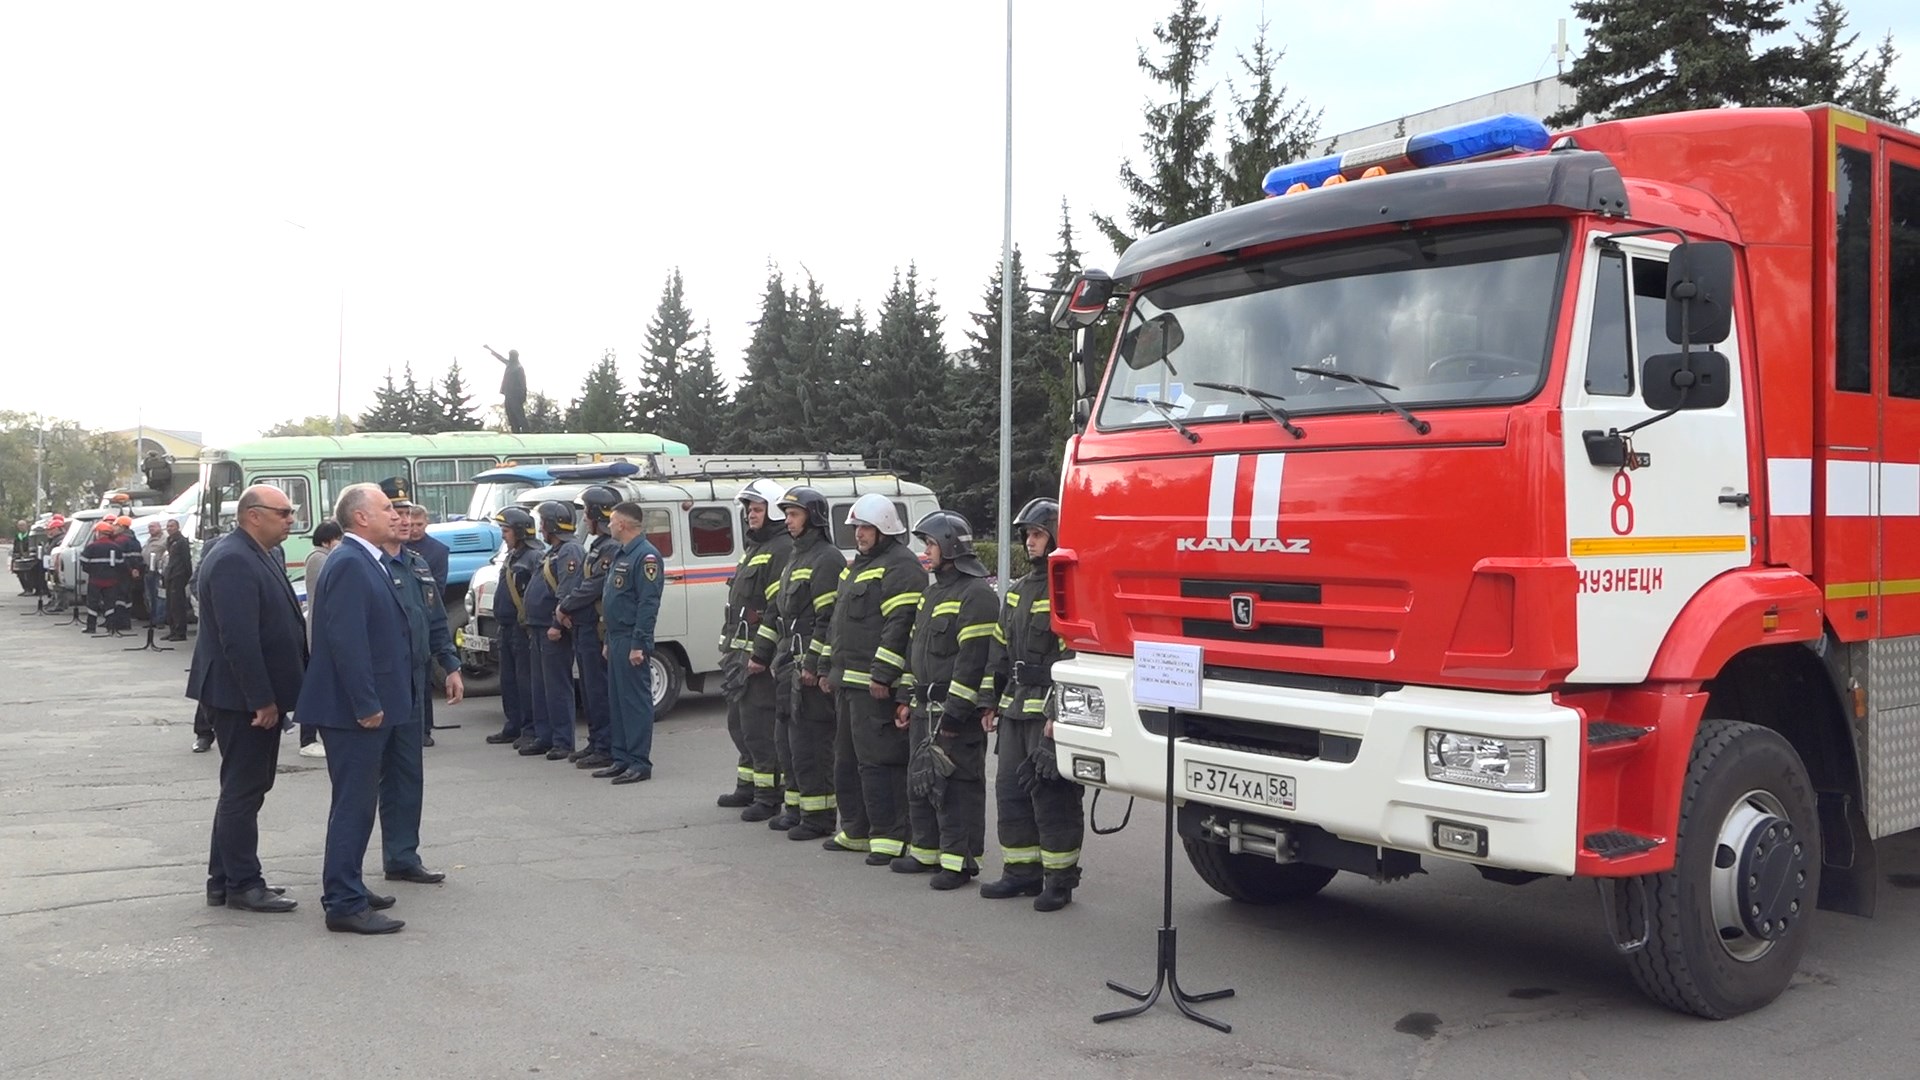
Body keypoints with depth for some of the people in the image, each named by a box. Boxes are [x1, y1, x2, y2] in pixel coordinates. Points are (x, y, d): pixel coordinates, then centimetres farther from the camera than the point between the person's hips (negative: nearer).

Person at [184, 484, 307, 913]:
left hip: (259, 697, 11)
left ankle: (225, 880, 26)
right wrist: (262, 699, -23)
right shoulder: (232, 562, -19)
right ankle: (242, 885, 7)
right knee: (243, 790, -2)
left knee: (244, 790, 16)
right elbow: (238, 639, -25)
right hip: (243, 699, -10)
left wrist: (271, 696, 17)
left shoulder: (259, 557, 14)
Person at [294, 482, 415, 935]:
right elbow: (346, 640, -24)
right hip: (354, 709, -10)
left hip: (371, 705, 10)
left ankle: (347, 887, 30)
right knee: (354, 803, -5)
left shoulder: (372, 562, 14)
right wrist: (366, 705, -23)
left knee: (358, 800, 18)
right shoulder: (349, 564, -17)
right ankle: (345, 904, 1)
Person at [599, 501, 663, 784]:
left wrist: (639, 644, -23)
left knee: (636, 701, -7)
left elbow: (648, 604, -20)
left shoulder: (646, 555, -14)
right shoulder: (622, 555, 18)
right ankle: (622, 759, 19)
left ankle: (640, 763, -3)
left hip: (631, 641, -10)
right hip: (617, 639, 10)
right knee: (617, 701, 13)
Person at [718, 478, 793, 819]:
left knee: (758, 725, -9)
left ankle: (770, 796, -2)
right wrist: (729, 646, 23)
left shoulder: (783, 550, -14)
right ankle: (748, 786, 29)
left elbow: (779, 608, -22)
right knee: (738, 722, 18)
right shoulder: (752, 548, 19)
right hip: (739, 653, 11)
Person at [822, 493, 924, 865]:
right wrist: (832, 671, 24)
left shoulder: (901, 566, -12)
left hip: (876, 685, -11)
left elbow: (900, 625, -21)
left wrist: (883, 675, -24)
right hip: (848, 681, 11)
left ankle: (890, 837, -3)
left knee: (878, 761, -9)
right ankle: (856, 831, 27)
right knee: (846, 759, 16)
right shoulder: (858, 565, 21)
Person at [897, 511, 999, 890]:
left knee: (957, 786, -6)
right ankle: (927, 851, 27)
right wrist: (906, 698, 18)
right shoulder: (933, 593, 18)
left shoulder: (976, 595, -14)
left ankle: (961, 860, 2)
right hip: (925, 707, 10)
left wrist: (955, 712, -22)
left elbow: (974, 659, -20)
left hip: (957, 711, -10)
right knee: (920, 781, 16)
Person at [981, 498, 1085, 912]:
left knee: (1053, 796, -4)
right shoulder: (1019, 590, 18)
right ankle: (1022, 871, 23)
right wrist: (993, 703, 19)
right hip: (1016, 707, 9)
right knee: (1010, 791, 12)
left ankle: (1060, 879, 7)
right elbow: (1002, 649, 22)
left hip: (1051, 710, -9)